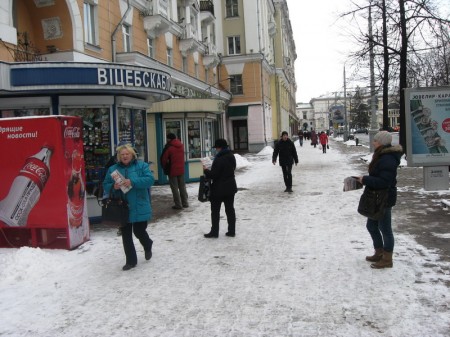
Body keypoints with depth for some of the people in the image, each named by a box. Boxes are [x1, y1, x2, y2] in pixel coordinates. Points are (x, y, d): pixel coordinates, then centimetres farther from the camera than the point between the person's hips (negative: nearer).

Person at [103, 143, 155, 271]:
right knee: (126, 235, 7)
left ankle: (148, 246, 38)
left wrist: (132, 182, -23)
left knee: (139, 232, 3)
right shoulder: (113, 169, 8)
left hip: (139, 207, -3)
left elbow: (150, 179, -14)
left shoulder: (141, 165, -1)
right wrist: (113, 187, -15)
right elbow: (105, 185, 9)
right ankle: (131, 260, 20)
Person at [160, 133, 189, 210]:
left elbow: (163, 159, -10)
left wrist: (164, 166, 8)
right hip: (181, 170, 6)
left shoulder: (168, 147, -14)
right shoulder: (181, 145, 5)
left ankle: (178, 204, 2)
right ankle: (185, 203, 19)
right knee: (182, 187, 14)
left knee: (175, 188, 2)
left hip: (172, 170, -6)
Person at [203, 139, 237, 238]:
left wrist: (206, 170, -3)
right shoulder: (231, 156, 5)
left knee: (215, 210, 4)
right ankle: (231, 231, 16)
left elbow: (213, 175, -22)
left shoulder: (219, 159, -22)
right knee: (230, 209, 12)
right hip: (231, 187, 8)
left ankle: (214, 232, 10)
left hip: (219, 189, -8)